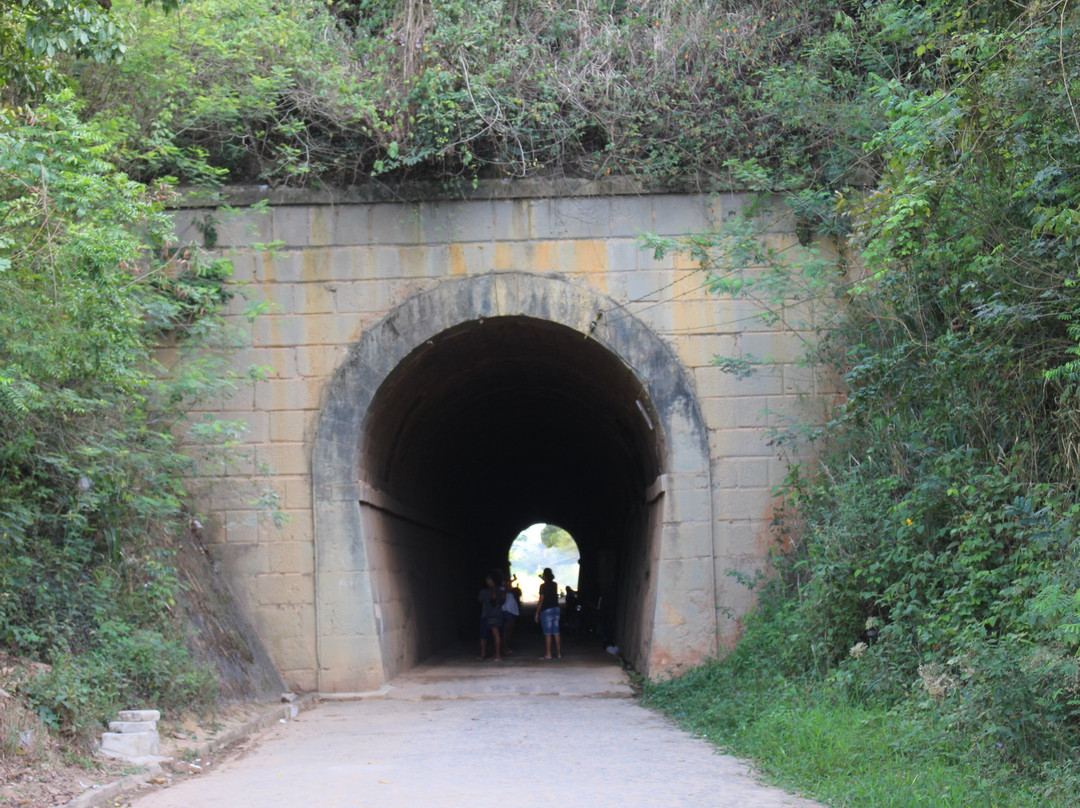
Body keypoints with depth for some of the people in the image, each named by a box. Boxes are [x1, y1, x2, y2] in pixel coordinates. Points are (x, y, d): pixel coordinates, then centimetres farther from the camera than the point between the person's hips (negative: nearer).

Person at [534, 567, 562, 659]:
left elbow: (541, 600, -12)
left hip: (546, 610, -6)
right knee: (556, 632, 9)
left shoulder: (543, 586, -11)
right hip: (556, 608, 6)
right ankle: (559, 653, 11)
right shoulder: (555, 585, 7)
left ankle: (548, 654, -3)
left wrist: (537, 613, -5)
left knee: (547, 633, -4)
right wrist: (545, 580, 36)